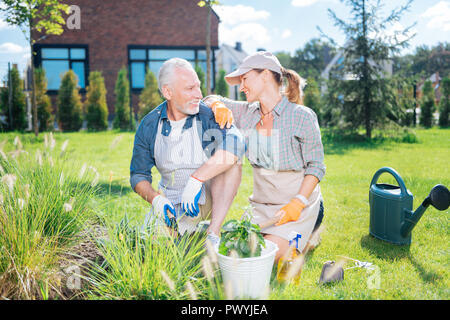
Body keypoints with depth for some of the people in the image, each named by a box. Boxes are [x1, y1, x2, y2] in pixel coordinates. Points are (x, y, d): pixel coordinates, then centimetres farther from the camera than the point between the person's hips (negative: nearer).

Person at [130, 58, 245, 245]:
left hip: (209, 197, -2)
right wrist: (155, 199, -19)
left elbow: (235, 143, -35)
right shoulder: (149, 126, -5)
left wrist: (195, 180, -40)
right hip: (170, 200, 2)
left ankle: (213, 233, -22)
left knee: (230, 162, -28)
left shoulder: (208, 115, -14)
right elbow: (138, 175, 2)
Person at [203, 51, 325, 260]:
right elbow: (210, 100, 13)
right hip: (261, 203, 6)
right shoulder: (246, 113, 2)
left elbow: (316, 166, -11)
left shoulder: (302, 117, -13)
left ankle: (305, 239, 12)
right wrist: (218, 106, -12)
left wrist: (297, 203, -23)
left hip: (297, 203, -5)